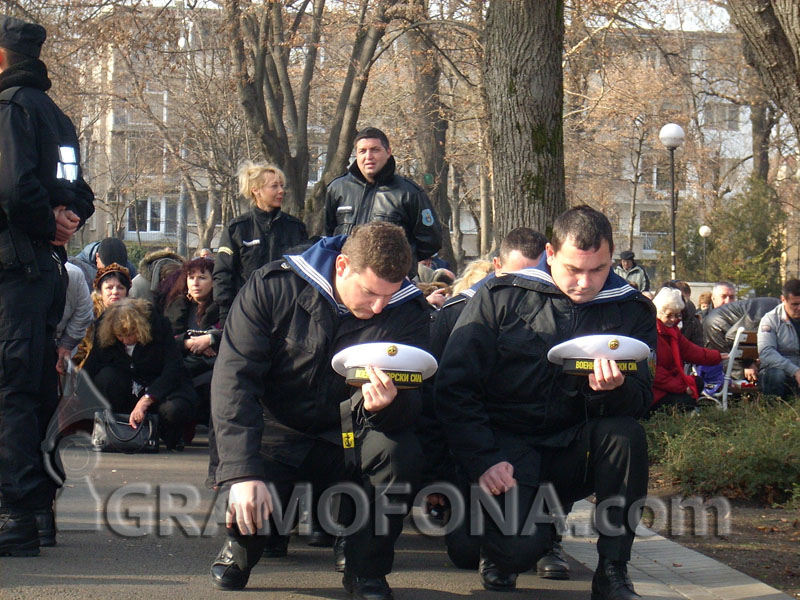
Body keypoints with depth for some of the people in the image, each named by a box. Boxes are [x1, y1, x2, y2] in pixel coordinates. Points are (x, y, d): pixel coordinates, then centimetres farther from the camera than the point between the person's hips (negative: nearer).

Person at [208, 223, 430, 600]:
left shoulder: (407, 313, -10)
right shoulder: (274, 287, -14)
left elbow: (410, 408, -14)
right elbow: (233, 378, -19)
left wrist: (388, 406, -42)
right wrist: (243, 473, -31)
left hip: (345, 440, 1)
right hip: (277, 438, -1)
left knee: (402, 452, -30)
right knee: (246, 508, -29)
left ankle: (366, 570, -6)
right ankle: (242, 544, 13)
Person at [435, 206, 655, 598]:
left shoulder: (631, 311, 3)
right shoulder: (500, 298, -2)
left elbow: (641, 401, -3)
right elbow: (453, 386, -5)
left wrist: (614, 391, -28)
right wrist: (484, 461, -17)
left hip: (573, 449, 3)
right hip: (506, 446, -3)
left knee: (625, 433, -30)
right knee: (520, 547, -28)